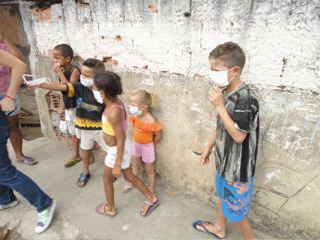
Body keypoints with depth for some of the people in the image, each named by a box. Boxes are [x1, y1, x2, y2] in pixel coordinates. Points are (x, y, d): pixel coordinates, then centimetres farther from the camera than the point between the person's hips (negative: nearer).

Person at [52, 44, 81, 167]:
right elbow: (64, 93, 12)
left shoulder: (74, 70, -17)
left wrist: (59, 73, -27)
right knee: (73, 133, 18)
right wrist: (63, 108, 16)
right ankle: (76, 155, 33)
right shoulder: (62, 71, 5)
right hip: (68, 108, 8)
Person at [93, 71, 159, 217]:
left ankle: (110, 209, 43)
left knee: (107, 179, 18)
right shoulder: (115, 101, -9)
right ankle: (151, 198, 39)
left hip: (116, 152, -8)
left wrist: (117, 164, -20)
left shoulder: (113, 113, -33)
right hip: (115, 149, 8)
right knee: (129, 177, 23)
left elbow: (121, 140, -27)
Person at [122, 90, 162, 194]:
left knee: (149, 170, 13)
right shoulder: (135, 116, -15)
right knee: (135, 165, 26)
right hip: (136, 144, 6)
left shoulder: (151, 121, -34)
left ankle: (151, 190, 33)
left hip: (147, 146, -6)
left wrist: (151, 144, -4)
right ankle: (131, 183, 49)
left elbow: (158, 135, -20)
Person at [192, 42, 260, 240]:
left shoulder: (245, 98, -27)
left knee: (234, 210, 10)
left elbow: (238, 136, -29)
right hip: (224, 160, 9)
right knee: (223, 196, 28)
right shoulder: (226, 92, -1)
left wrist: (220, 106, -29)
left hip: (238, 167, -8)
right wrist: (209, 147, 16)